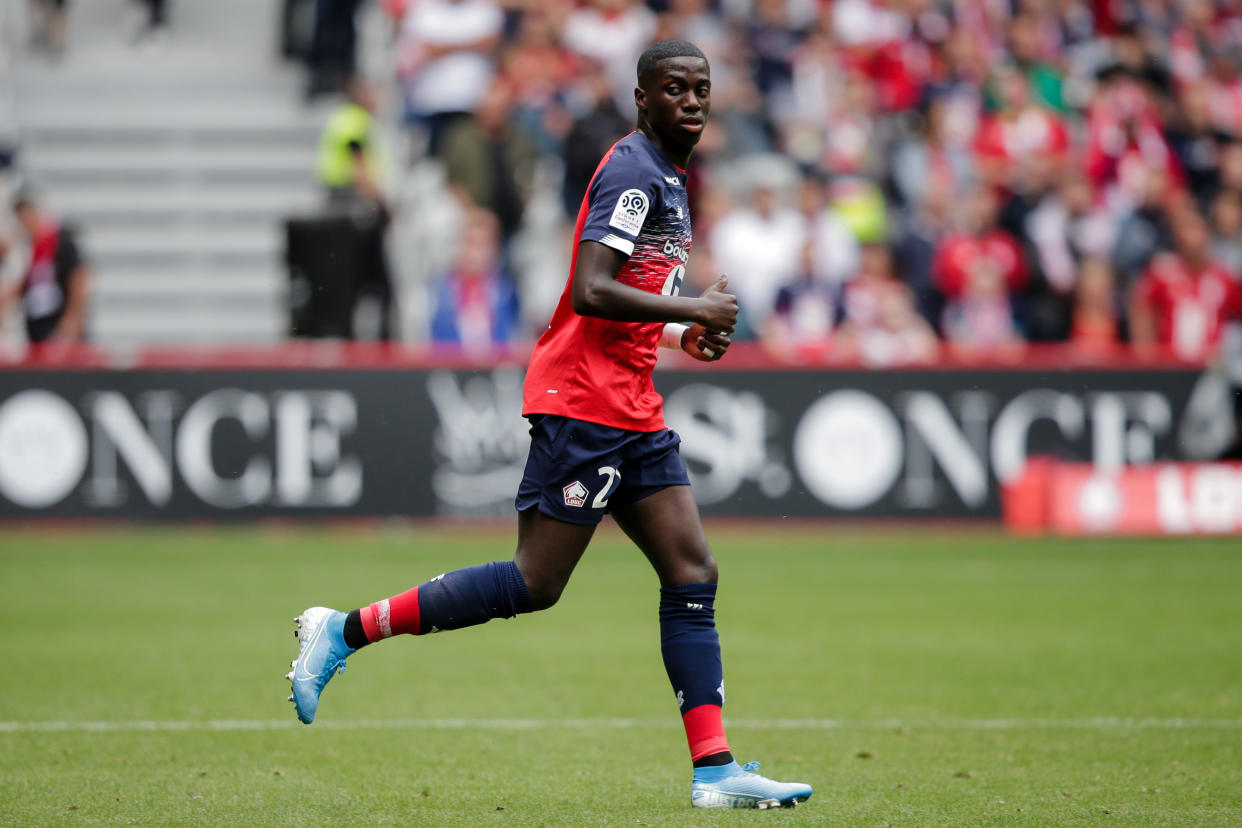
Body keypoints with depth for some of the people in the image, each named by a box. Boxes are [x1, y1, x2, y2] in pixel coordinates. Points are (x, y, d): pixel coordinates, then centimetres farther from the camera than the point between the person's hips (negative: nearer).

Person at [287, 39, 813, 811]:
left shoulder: (666, 181, 18)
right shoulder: (634, 174, -13)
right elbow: (590, 293, -24)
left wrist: (684, 334, 12)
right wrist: (693, 309, -17)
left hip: (632, 414, 10)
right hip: (582, 405, -10)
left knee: (693, 574, 1)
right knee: (534, 586, -9)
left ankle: (715, 769, -2)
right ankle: (343, 631, 0)